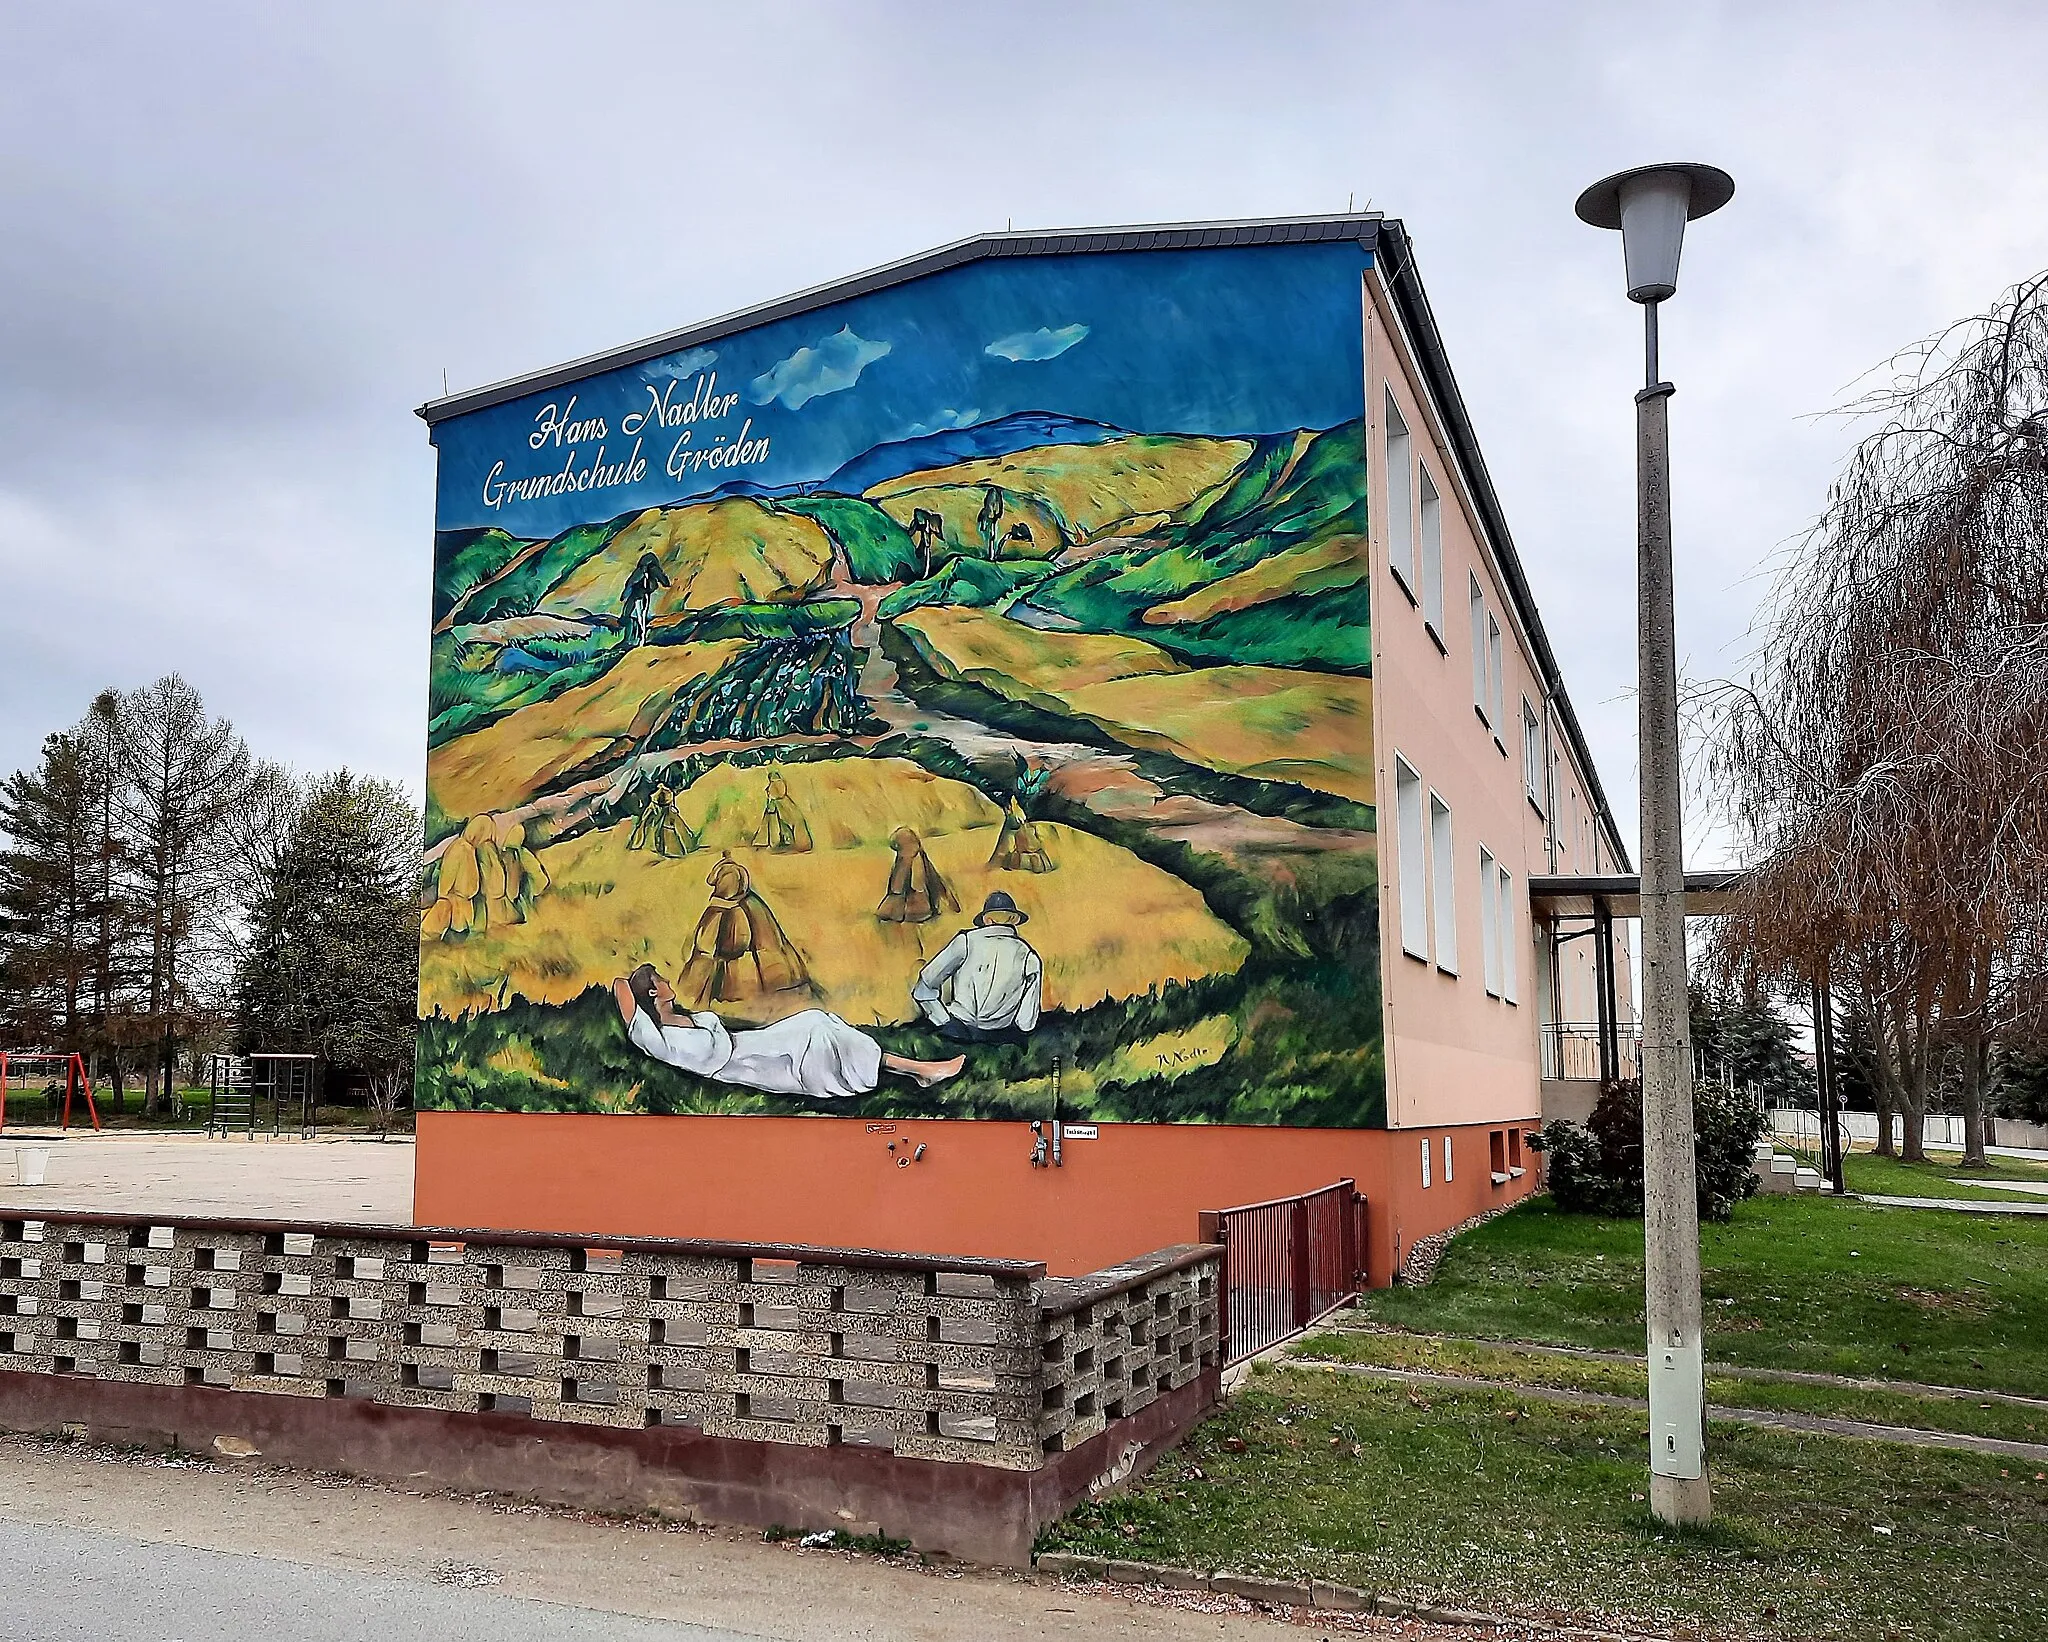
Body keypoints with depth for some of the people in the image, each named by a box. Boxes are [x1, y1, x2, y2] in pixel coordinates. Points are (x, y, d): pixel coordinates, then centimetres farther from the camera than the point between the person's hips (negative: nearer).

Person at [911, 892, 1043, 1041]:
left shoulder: (967, 941, 1)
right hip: (1000, 1036, 0)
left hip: (957, 1031, 0)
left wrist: (945, 1022, 5)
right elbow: (1027, 1021, 2)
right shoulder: (1029, 957, 4)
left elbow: (922, 989, 0)